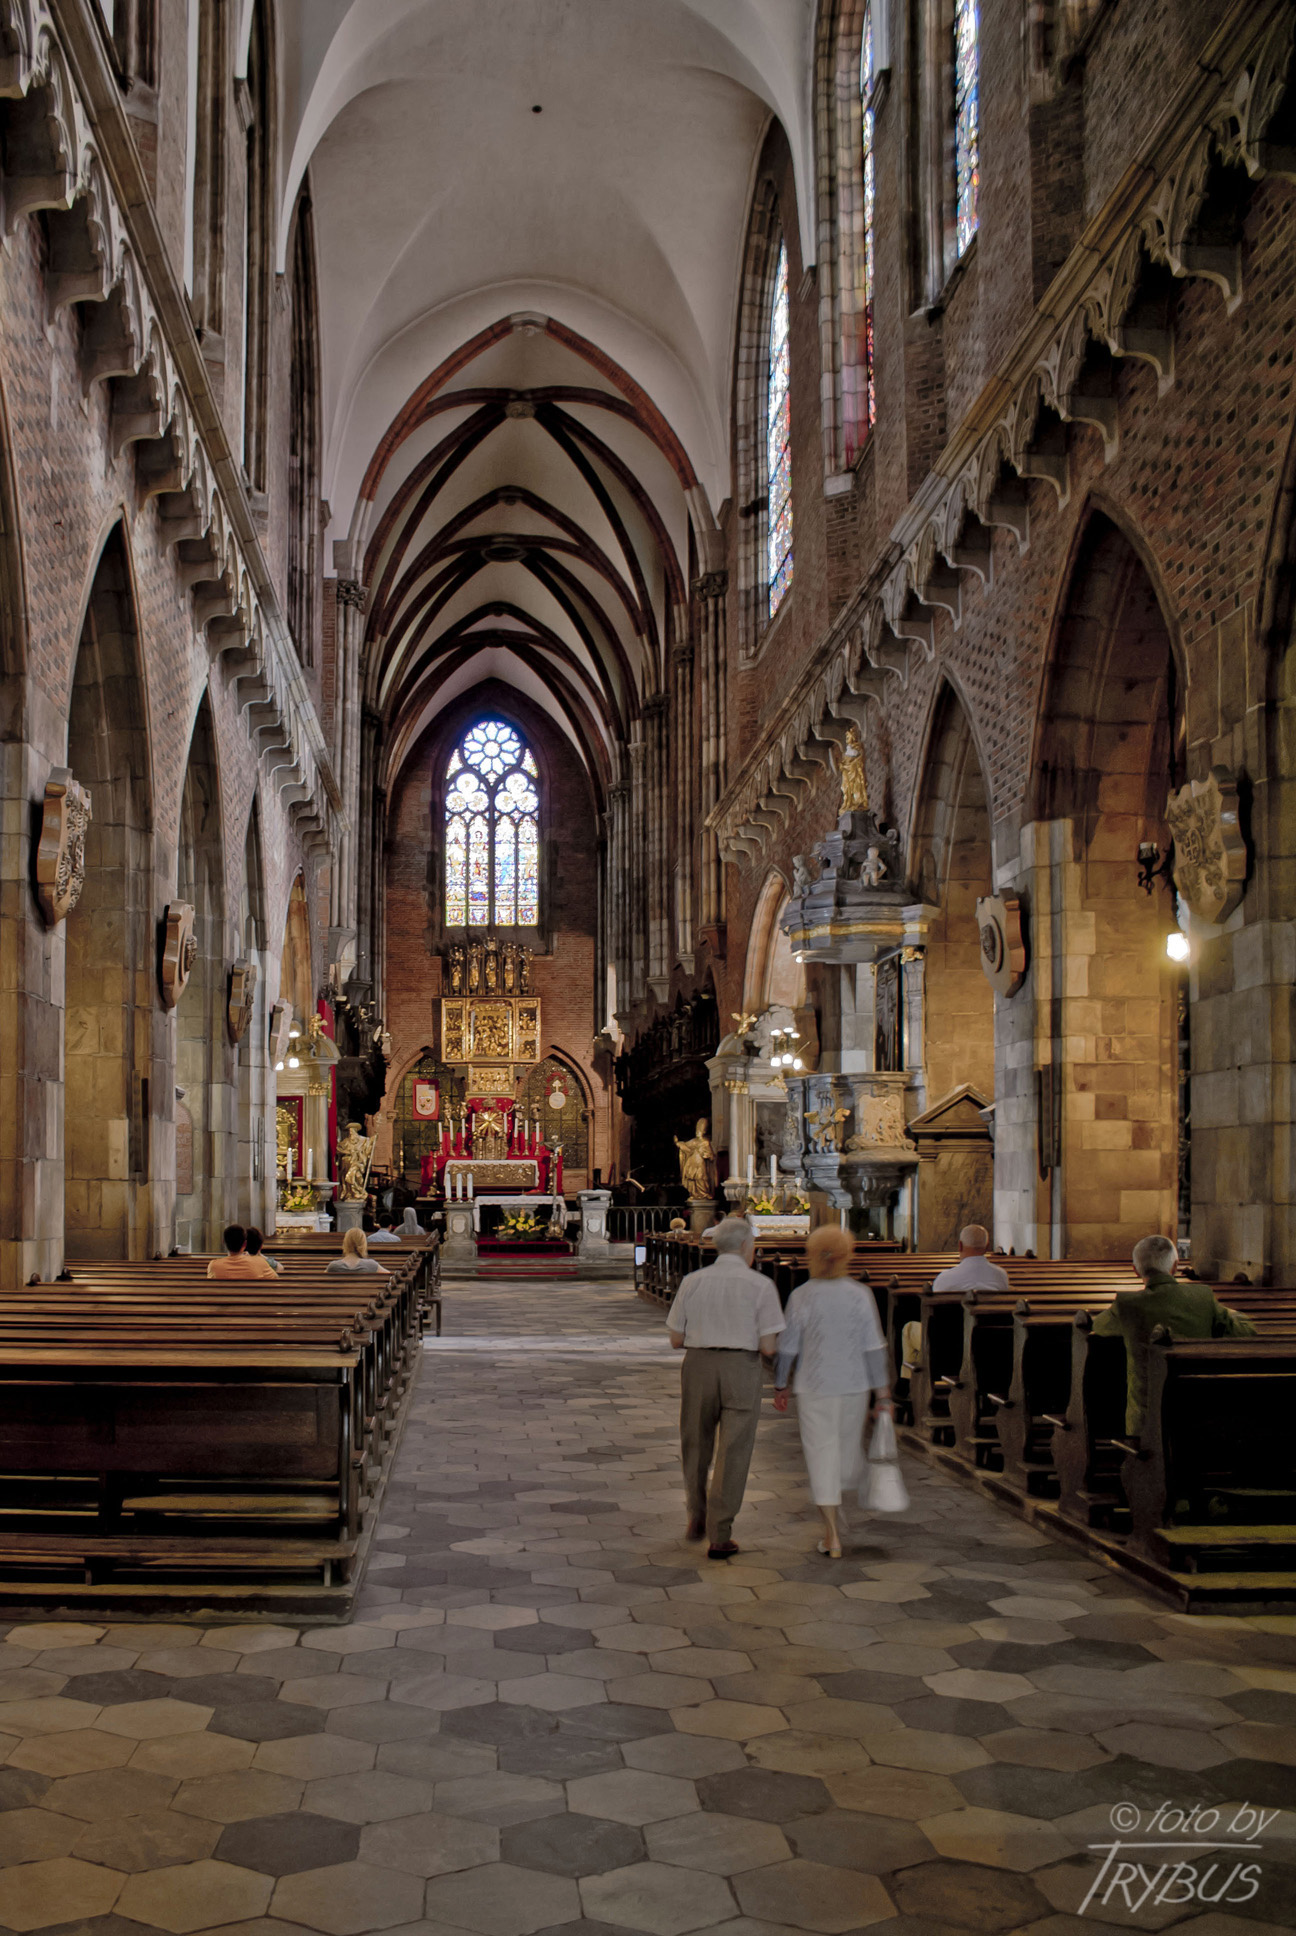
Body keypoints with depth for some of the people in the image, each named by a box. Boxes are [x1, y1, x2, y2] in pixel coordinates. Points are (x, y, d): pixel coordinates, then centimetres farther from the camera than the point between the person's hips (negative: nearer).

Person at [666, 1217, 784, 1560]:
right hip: (742, 1371, -2)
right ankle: (719, 1537, 4)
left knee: (696, 1445, 21)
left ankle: (697, 1518, 31)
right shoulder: (761, 1286, -6)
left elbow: (676, 1339, 5)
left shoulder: (692, 1282, 1)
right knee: (732, 1454, 4)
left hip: (698, 1367, 2)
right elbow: (768, 1347, -8)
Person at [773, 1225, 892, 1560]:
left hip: (814, 1387, -2)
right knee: (848, 1444, 21)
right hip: (855, 1384, 2)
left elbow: (788, 1347, -5)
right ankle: (836, 1502, 44)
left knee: (821, 1452, 2)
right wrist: (883, 1394, 1)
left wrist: (780, 1386, 9)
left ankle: (832, 1534, 0)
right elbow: (875, 1348, -5)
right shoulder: (861, 1295, -6)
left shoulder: (801, 1297, -9)